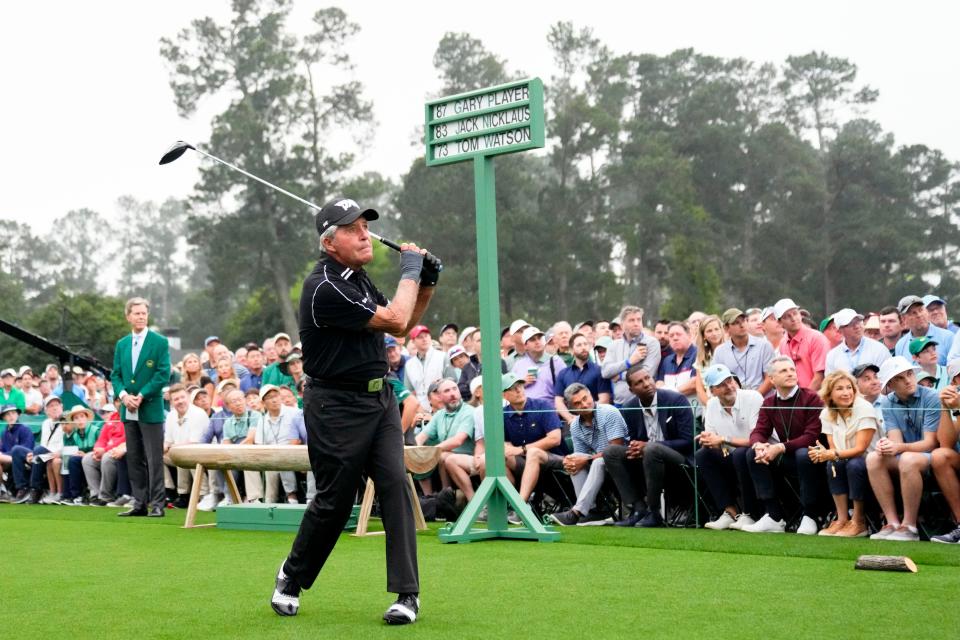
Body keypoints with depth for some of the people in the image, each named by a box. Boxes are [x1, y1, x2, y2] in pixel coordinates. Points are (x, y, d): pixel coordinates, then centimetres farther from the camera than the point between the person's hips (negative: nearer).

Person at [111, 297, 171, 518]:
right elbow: (115, 375, 12)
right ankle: (139, 503, 13)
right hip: (128, 411, 5)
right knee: (134, 459, 8)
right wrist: (123, 395, -8)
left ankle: (157, 504, -2)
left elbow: (163, 374, -8)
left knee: (154, 459, -5)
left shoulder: (159, 342, -2)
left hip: (151, 409, -5)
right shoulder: (121, 344, 13)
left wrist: (141, 396, -13)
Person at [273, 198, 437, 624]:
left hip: (379, 398, 7)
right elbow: (394, 320, -19)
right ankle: (292, 577, 28)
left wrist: (426, 285, 5)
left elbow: (402, 327, 20)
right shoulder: (325, 288, -20)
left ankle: (407, 593, -5)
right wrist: (410, 271, -5)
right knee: (334, 500, 2)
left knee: (395, 483, -8)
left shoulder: (357, 277, 10)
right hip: (337, 407, -7)